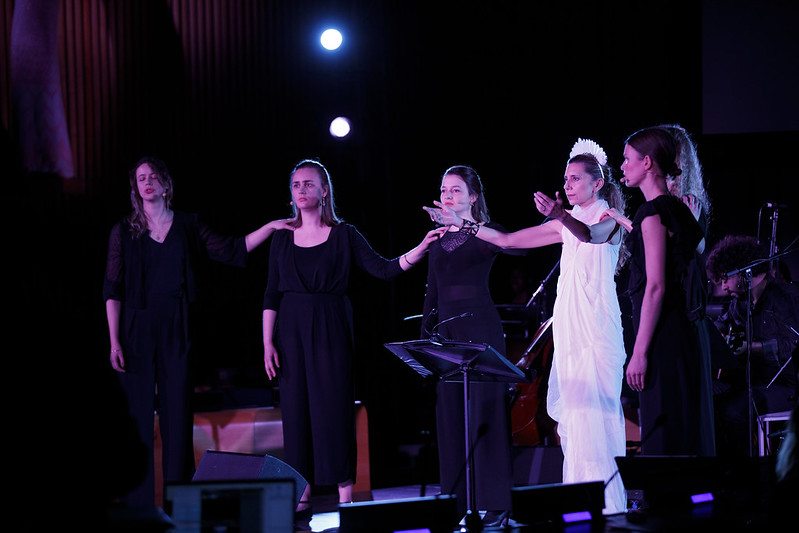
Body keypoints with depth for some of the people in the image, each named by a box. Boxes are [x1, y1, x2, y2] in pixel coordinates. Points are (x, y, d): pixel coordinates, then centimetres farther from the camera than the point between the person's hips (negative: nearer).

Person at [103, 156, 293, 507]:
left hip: (176, 333, 1)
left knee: (178, 417, 1)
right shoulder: (124, 232, 4)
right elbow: (113, 289, 1)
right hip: (136, 332, -1)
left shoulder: (187, 226, 9)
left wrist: (270, 227, 0)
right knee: (137, 417, -2)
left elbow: (233, 250, 10)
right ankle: (138, 504, 2)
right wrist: (114, 340, -6)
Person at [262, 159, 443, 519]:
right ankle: (303, 495, 7)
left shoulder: (343, 234, 3)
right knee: (296, 407, 1)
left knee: (334, 406, -5)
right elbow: (272, 294, 8)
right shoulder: (283, 238, 9)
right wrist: (267, 343, 1)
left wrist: (420, 249, -15)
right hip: (291, 330, 2)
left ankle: (345, 497, -3)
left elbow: (383, 269, -2)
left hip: (330, 328, -2)